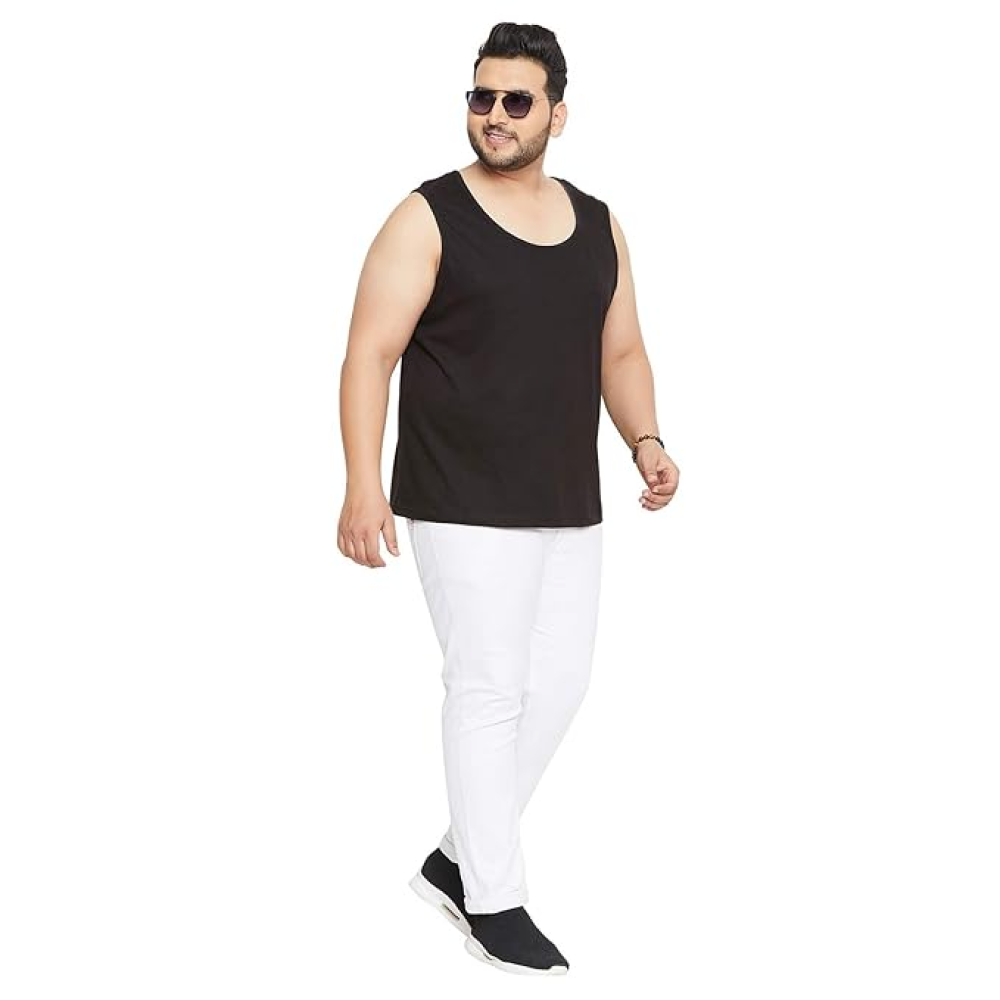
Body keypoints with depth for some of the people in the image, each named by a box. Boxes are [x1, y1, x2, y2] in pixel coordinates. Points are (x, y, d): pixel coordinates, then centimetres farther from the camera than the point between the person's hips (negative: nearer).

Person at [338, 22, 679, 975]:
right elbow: (370, 354, -10)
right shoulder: (429, 219, -5)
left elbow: (621, 353, 18)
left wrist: (646, 441, 0)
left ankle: (457, 858, 27)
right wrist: (364, 484, -20)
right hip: (465, 506, -6)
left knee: (558, 683, 9)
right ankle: (493, 902, 10)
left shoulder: (598, 226, 11)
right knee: (489, 689, -3)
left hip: (569, 507, 6)